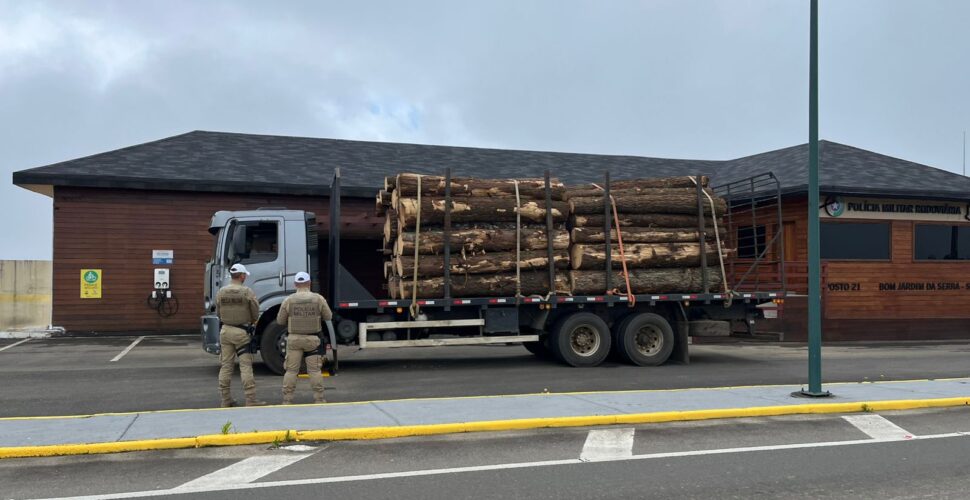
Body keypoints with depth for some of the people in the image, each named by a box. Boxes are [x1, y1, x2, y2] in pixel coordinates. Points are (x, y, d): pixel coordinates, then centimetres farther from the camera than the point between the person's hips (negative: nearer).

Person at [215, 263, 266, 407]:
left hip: (225, 331, 4)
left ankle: (226, 400, 14)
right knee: (246, 366, -3)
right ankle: (251, 400, -3)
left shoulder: (221, 292, 3)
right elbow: (256, 313, -4)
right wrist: (252, 321, 17)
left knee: (226, 366, 10)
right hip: (242, 332, -4)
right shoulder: (247, 291, -9)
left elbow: (218, 313, 9)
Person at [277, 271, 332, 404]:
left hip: (294, 339, 0)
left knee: (291, 370, 6)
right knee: (315, 370, 5)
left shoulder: (288, 300, -5)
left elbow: (280, 321, 2)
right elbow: (328, 317, 2)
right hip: (313, 339, 0)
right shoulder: (318, 298, -5)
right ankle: (319, 398, 7)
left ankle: (287, 399, 7)